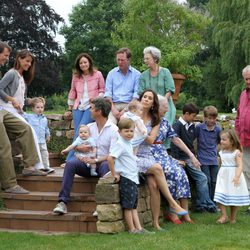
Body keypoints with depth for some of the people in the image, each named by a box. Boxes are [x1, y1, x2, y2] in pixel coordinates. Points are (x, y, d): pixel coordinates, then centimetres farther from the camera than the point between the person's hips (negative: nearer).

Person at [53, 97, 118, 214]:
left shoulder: (113, 129, -5)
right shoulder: (89, 127, 12)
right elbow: (75, 145, 17)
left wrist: (96, 160, -26)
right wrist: (79, 147, -7)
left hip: (104, 162, -5)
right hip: (89, 162, 5)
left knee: (105, 166, -39)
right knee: (70, 164, -22)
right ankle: (63, 202, -29)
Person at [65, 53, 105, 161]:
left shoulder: (97, 74, 2)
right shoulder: (76, 76, 11)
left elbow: (103, 90, 10)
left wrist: (97, 98, -9)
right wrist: (69, 109, 22)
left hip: (91, 107, -4)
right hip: (78, 108, 4)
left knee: (80, 132, -15)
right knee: (77, 133, -1)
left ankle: (70, 160, -14)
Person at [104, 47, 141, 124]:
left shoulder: (136, 74, 9)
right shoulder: (111, 73, 17)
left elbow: (136, 95, 1)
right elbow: (108, 94, 10)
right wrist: (113, 109, -7)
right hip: (114, 105, 2)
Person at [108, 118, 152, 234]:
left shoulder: (129, 144, 14)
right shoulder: (120, 144, -14)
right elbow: (110, 158, -24)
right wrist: (114, 174, -18)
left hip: (133, 178, 9)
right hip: (125, 178, -9)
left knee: (134, 205, 9)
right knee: (128, 206, -2)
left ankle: (138, 228, 11)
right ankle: (132, 229, 3)